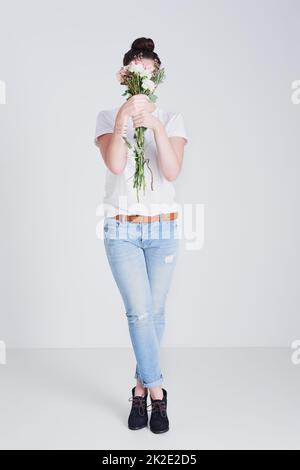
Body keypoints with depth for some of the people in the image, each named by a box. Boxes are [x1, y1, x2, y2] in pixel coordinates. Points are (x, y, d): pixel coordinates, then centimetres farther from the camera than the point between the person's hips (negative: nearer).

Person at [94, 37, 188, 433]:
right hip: (121, 229, -1)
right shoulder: (108, 117, 3)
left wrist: (155, 126, -23)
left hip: (162, 228, 1)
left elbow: (172, 171, -12)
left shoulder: (172, 119, 4)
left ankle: (141, 388, 23)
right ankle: (156, 393, 5)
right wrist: (123, 120, -25)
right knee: (139, 311, -9)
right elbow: (115, 165, -15)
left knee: (155, 312, 5)